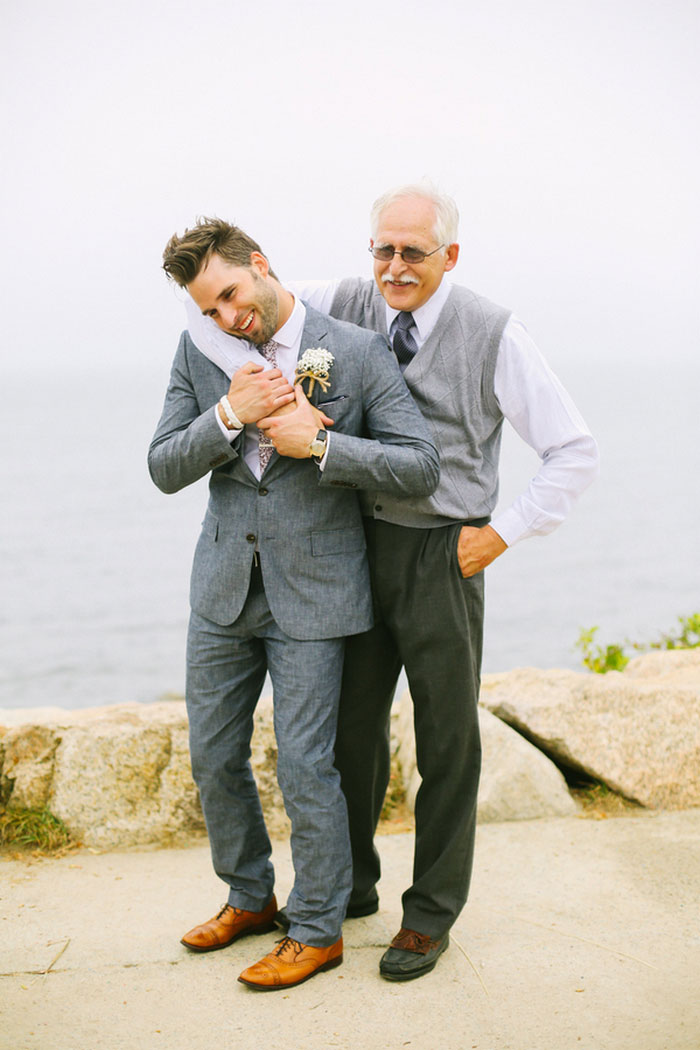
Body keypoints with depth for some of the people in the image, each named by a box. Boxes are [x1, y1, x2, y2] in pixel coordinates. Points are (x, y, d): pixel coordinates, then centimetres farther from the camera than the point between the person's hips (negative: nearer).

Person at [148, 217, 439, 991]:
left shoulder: (358, 354, -9)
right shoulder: (199, 353, 2)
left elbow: (420, 469, -11)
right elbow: (164, 470, -1)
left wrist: (318, 443, -21)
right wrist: (229, 414, -18)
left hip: (313, 593, -5)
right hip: (225, 588, 5)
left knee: (304, 767, 0)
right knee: (213, 757, 14)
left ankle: (317, 930, 20)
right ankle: (249, 899, 36)